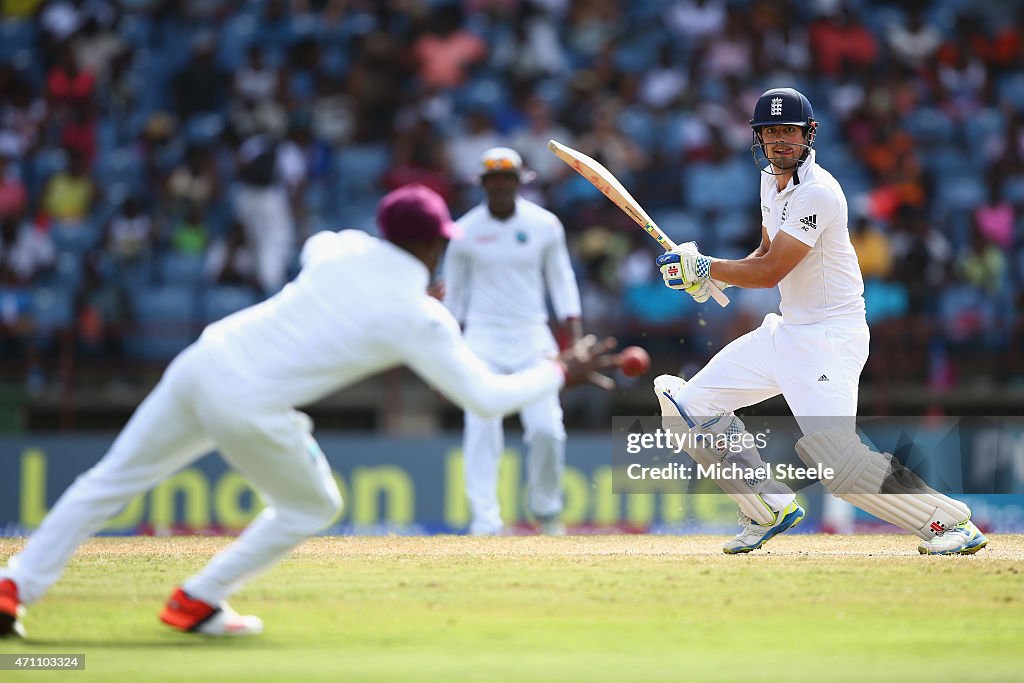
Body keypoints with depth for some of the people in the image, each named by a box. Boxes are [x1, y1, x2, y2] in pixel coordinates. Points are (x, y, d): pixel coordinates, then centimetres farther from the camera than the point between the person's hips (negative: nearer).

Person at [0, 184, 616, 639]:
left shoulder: (345, 248, 10)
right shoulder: (421, 319, -5)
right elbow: (488, 397, -3)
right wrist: (562, 372, 12)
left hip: (202, 362, 5)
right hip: (251, 408, -5)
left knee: (111, 482, 15)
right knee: (312, 506, 21)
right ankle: (196, 604, 21)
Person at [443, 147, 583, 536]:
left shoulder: (544, 225, 1)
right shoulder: (465, 231, 0)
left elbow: (561, 278, 8)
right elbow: (453, 290, 9)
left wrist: (572, 330, 0)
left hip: (532, 336, 1)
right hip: (483, 337, 0)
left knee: (547, 428, -8)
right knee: (481, 428, -11)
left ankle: (546, 508, 13)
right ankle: (485, 516, -9)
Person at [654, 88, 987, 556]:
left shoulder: (817, 192, -20)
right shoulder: (772, 180, 10)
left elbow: (770, 272, -22)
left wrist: (703, 267, -11)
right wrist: (714, 278, 5)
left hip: (830, 337, -10)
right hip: (786, 332, 10)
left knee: (834, 456, -24)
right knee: (690, 406, 5)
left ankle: (952, 521, -12)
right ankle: (771, 509, 17)